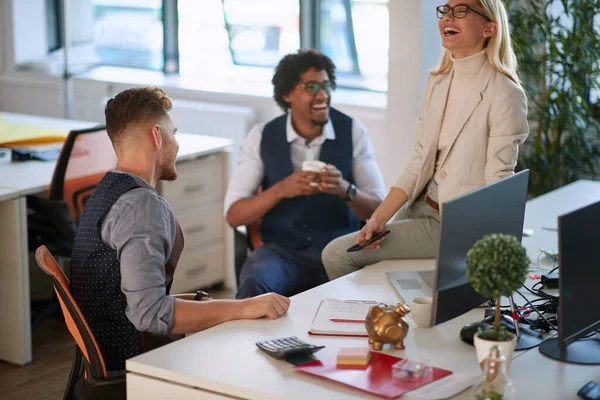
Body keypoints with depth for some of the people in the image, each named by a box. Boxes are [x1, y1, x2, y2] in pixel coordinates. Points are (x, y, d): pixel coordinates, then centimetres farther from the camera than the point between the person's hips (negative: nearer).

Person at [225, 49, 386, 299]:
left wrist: (345, 189, -25)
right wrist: (282, 189, -23)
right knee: (252, 287, -34)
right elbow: (233, 215, -6)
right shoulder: (261, 138, -2)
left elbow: (379, 210, -3)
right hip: (281, 250, -1)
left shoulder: (352, 132, -1)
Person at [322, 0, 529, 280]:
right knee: (335, 254, 5)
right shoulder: (437, 82, 6)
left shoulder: (504, 94, -17)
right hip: (423, 207, 7)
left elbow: (498, 189, -17)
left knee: (338, 255, -9)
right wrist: (378, 219, -5)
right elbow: (418, 164, 5)